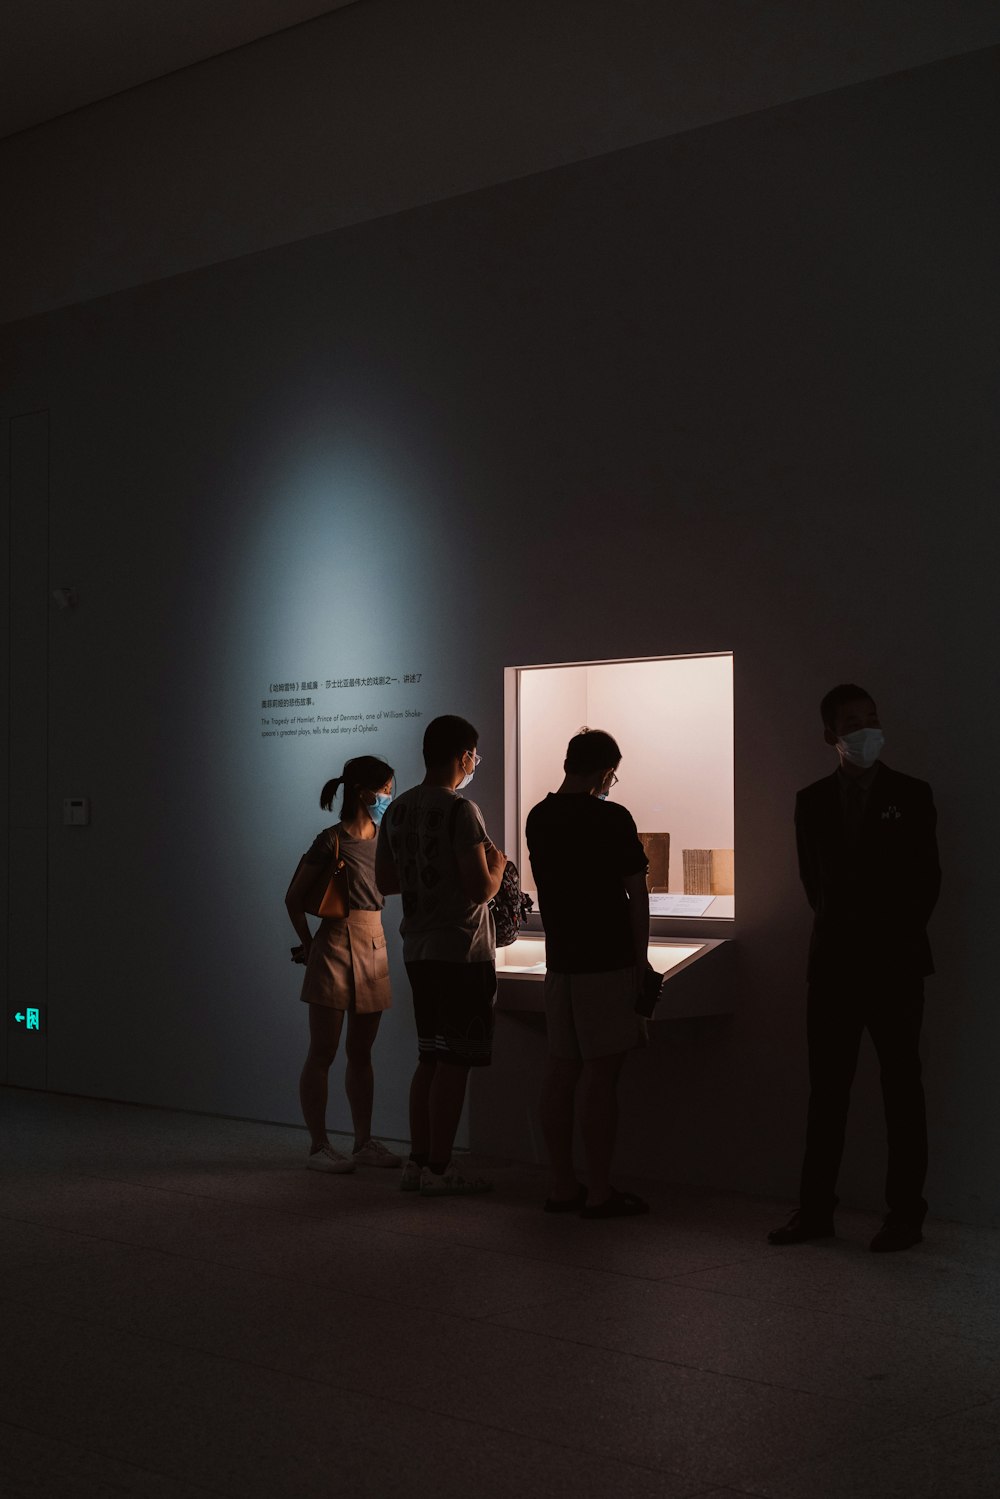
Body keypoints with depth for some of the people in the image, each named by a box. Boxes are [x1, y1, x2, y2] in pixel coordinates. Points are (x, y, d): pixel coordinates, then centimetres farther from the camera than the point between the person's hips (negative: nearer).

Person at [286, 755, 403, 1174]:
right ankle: (319, 1146, 4)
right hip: (337, 945, -7)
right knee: (323, 1053, -1)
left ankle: (364, 1142, 18)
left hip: (373, 946, 7)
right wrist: (308, 944, -1)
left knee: (361, 1052, 12)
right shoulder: (332, 840, -10)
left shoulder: (381, 838, 9)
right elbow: (294, 897, -5)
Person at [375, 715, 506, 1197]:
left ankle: (418, 1161, 17)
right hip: (461, 951, -8)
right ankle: (438, 1169, 1)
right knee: (453, 1063, -2)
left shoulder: (398, 810, 9)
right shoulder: (460, 811, -15)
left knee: (429, 1058, 14)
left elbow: (385, 881, 15)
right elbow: (480, 890, -18)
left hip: (417, 950, 8)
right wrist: (496, 865, 1)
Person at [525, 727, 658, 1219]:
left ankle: (562, 1186, 14)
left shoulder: (538, 818, 8)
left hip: (559, 961, 6)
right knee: (601, 1076, -4)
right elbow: (636, 895, -8)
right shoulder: (611, 819, -11)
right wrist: (640, 959, 0)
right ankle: (600, 1192, 0)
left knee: (561, 1073, 8)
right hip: (607, 962, -6)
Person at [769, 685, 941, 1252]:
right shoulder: (812, 801, 9)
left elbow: (928, 879, 4)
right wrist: (838, 932, 8)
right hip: (833, 965, 3)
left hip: (895, 965, -3)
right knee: (827, 1090, 5)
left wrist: (900, 939, 2)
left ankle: (906, 1215, 7)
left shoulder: (911, 795, 1)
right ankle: (816, 1210, 11)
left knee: (902, 1089, 1)